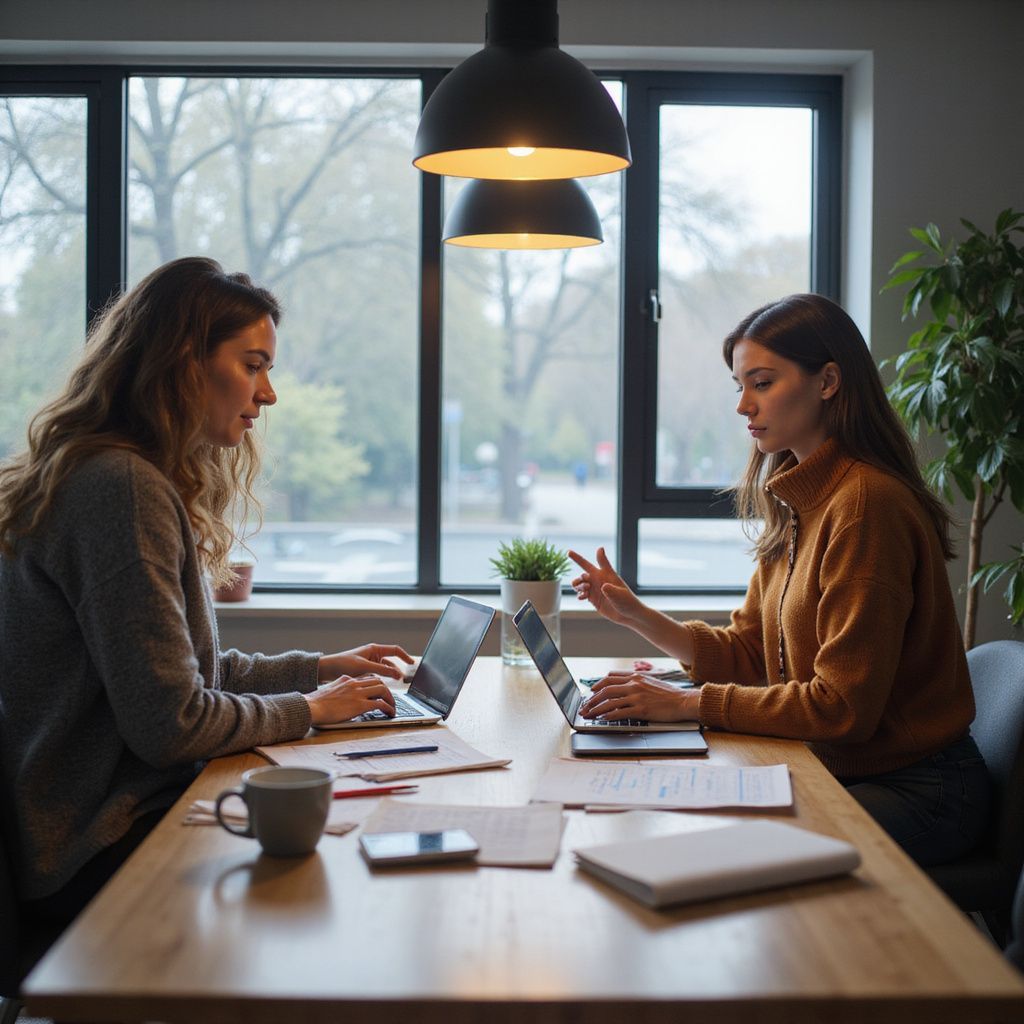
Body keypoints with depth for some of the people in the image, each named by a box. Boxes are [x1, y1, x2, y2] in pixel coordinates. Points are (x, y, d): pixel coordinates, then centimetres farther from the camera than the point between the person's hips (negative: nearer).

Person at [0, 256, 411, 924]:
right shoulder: (122, 490, -21)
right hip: (103, 851, -9)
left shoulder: (149, 483, 12)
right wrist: (308, 708, -8)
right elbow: (169, 724, -22)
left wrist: (319, 668, 13)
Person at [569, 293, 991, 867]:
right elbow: (747, 654, 9)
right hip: (837, 771, 8)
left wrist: (690, 703, -19)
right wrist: (636, 616, -3)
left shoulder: (867, 503, -22)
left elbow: (843, 706, -23)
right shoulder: (794, 504, 8)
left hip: (915, 792, -8)